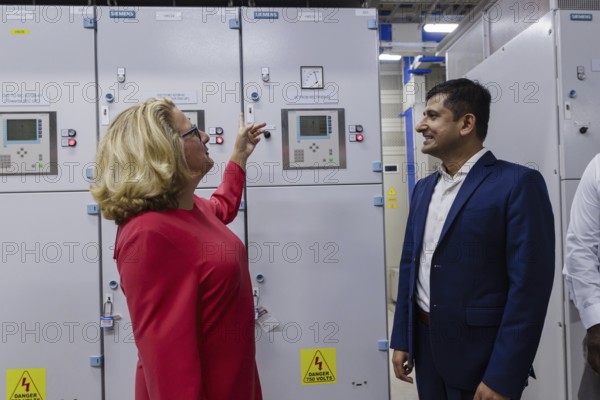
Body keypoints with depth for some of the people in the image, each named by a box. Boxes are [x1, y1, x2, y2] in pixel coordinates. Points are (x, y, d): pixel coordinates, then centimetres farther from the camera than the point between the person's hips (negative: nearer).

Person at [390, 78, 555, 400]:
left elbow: (529, 286, -17)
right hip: (425, 345, 7)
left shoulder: (518, 184, -13)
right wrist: (401, 339, 9)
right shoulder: (423, 188, 8)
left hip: (481, 356, -6)